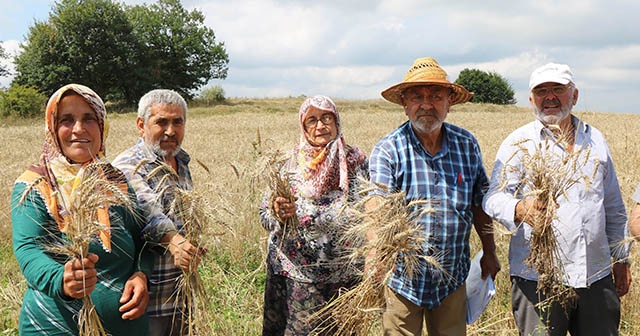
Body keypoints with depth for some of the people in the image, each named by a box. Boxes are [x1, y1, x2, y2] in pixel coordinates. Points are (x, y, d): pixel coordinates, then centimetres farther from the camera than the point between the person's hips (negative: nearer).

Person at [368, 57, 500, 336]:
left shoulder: (467, 145, 0)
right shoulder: (387, 151, -13)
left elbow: (479, 203, 11)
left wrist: (489, 252, 18)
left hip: (453, 279, 4)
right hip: (402, 279, -3)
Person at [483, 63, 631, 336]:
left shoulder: (595, 140, 14)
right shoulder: (518, 143, -1)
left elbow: (613, 208, 21)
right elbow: (494, 197, -13)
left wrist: (621, 259, 21)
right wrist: (520, 209, -35)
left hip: (596, 277, 4)